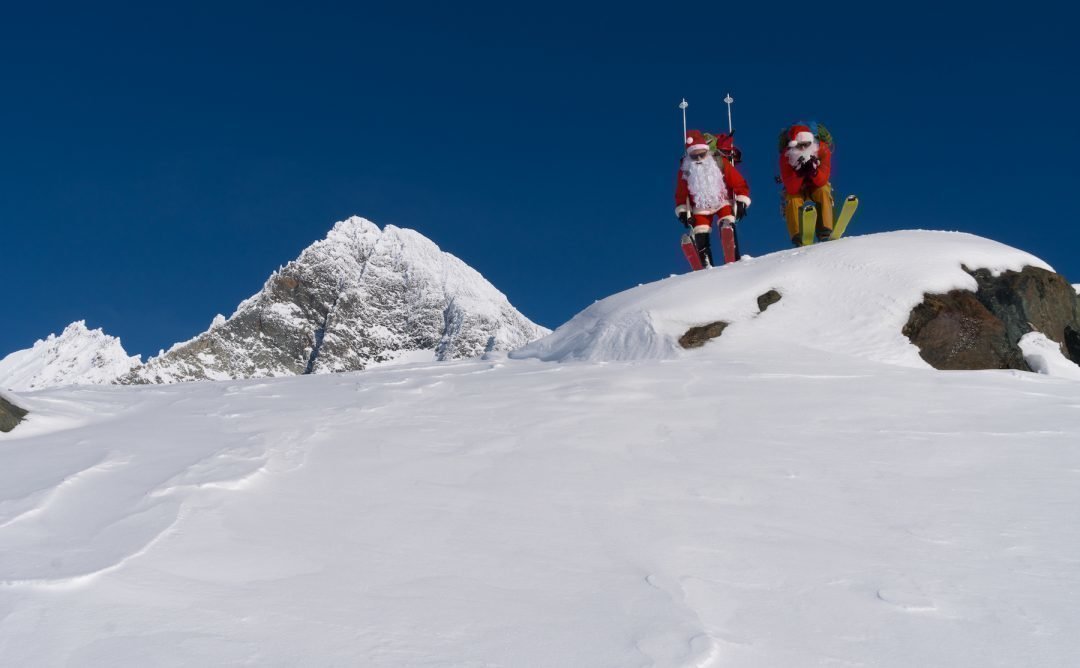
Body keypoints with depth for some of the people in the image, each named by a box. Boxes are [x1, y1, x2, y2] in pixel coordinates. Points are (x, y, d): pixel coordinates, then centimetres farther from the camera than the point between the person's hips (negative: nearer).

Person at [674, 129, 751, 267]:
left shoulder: (720, 163, -15)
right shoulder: (685, 170, -8)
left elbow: (739, 183, -9)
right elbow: (681, 194, 5)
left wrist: (742, 202, -14)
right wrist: (682, 211, -3)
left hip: (723, 202, -2)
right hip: (700, 208, 2)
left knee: (727, 229, -24)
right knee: (701, 238, -9)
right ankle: (706, 266, -2)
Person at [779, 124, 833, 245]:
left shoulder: (822, 150, -26)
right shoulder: (787, 156, -28)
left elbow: (822, 181, -28)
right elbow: (791, 189, -32)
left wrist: (813, 170, -49)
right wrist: (799, 171, -50)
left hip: (816, 185, 0)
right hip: (796, 188, 0)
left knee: (823, 191, -30)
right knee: (792, 199, -29)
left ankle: (825, 233, -33)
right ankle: (797, 238, -30)